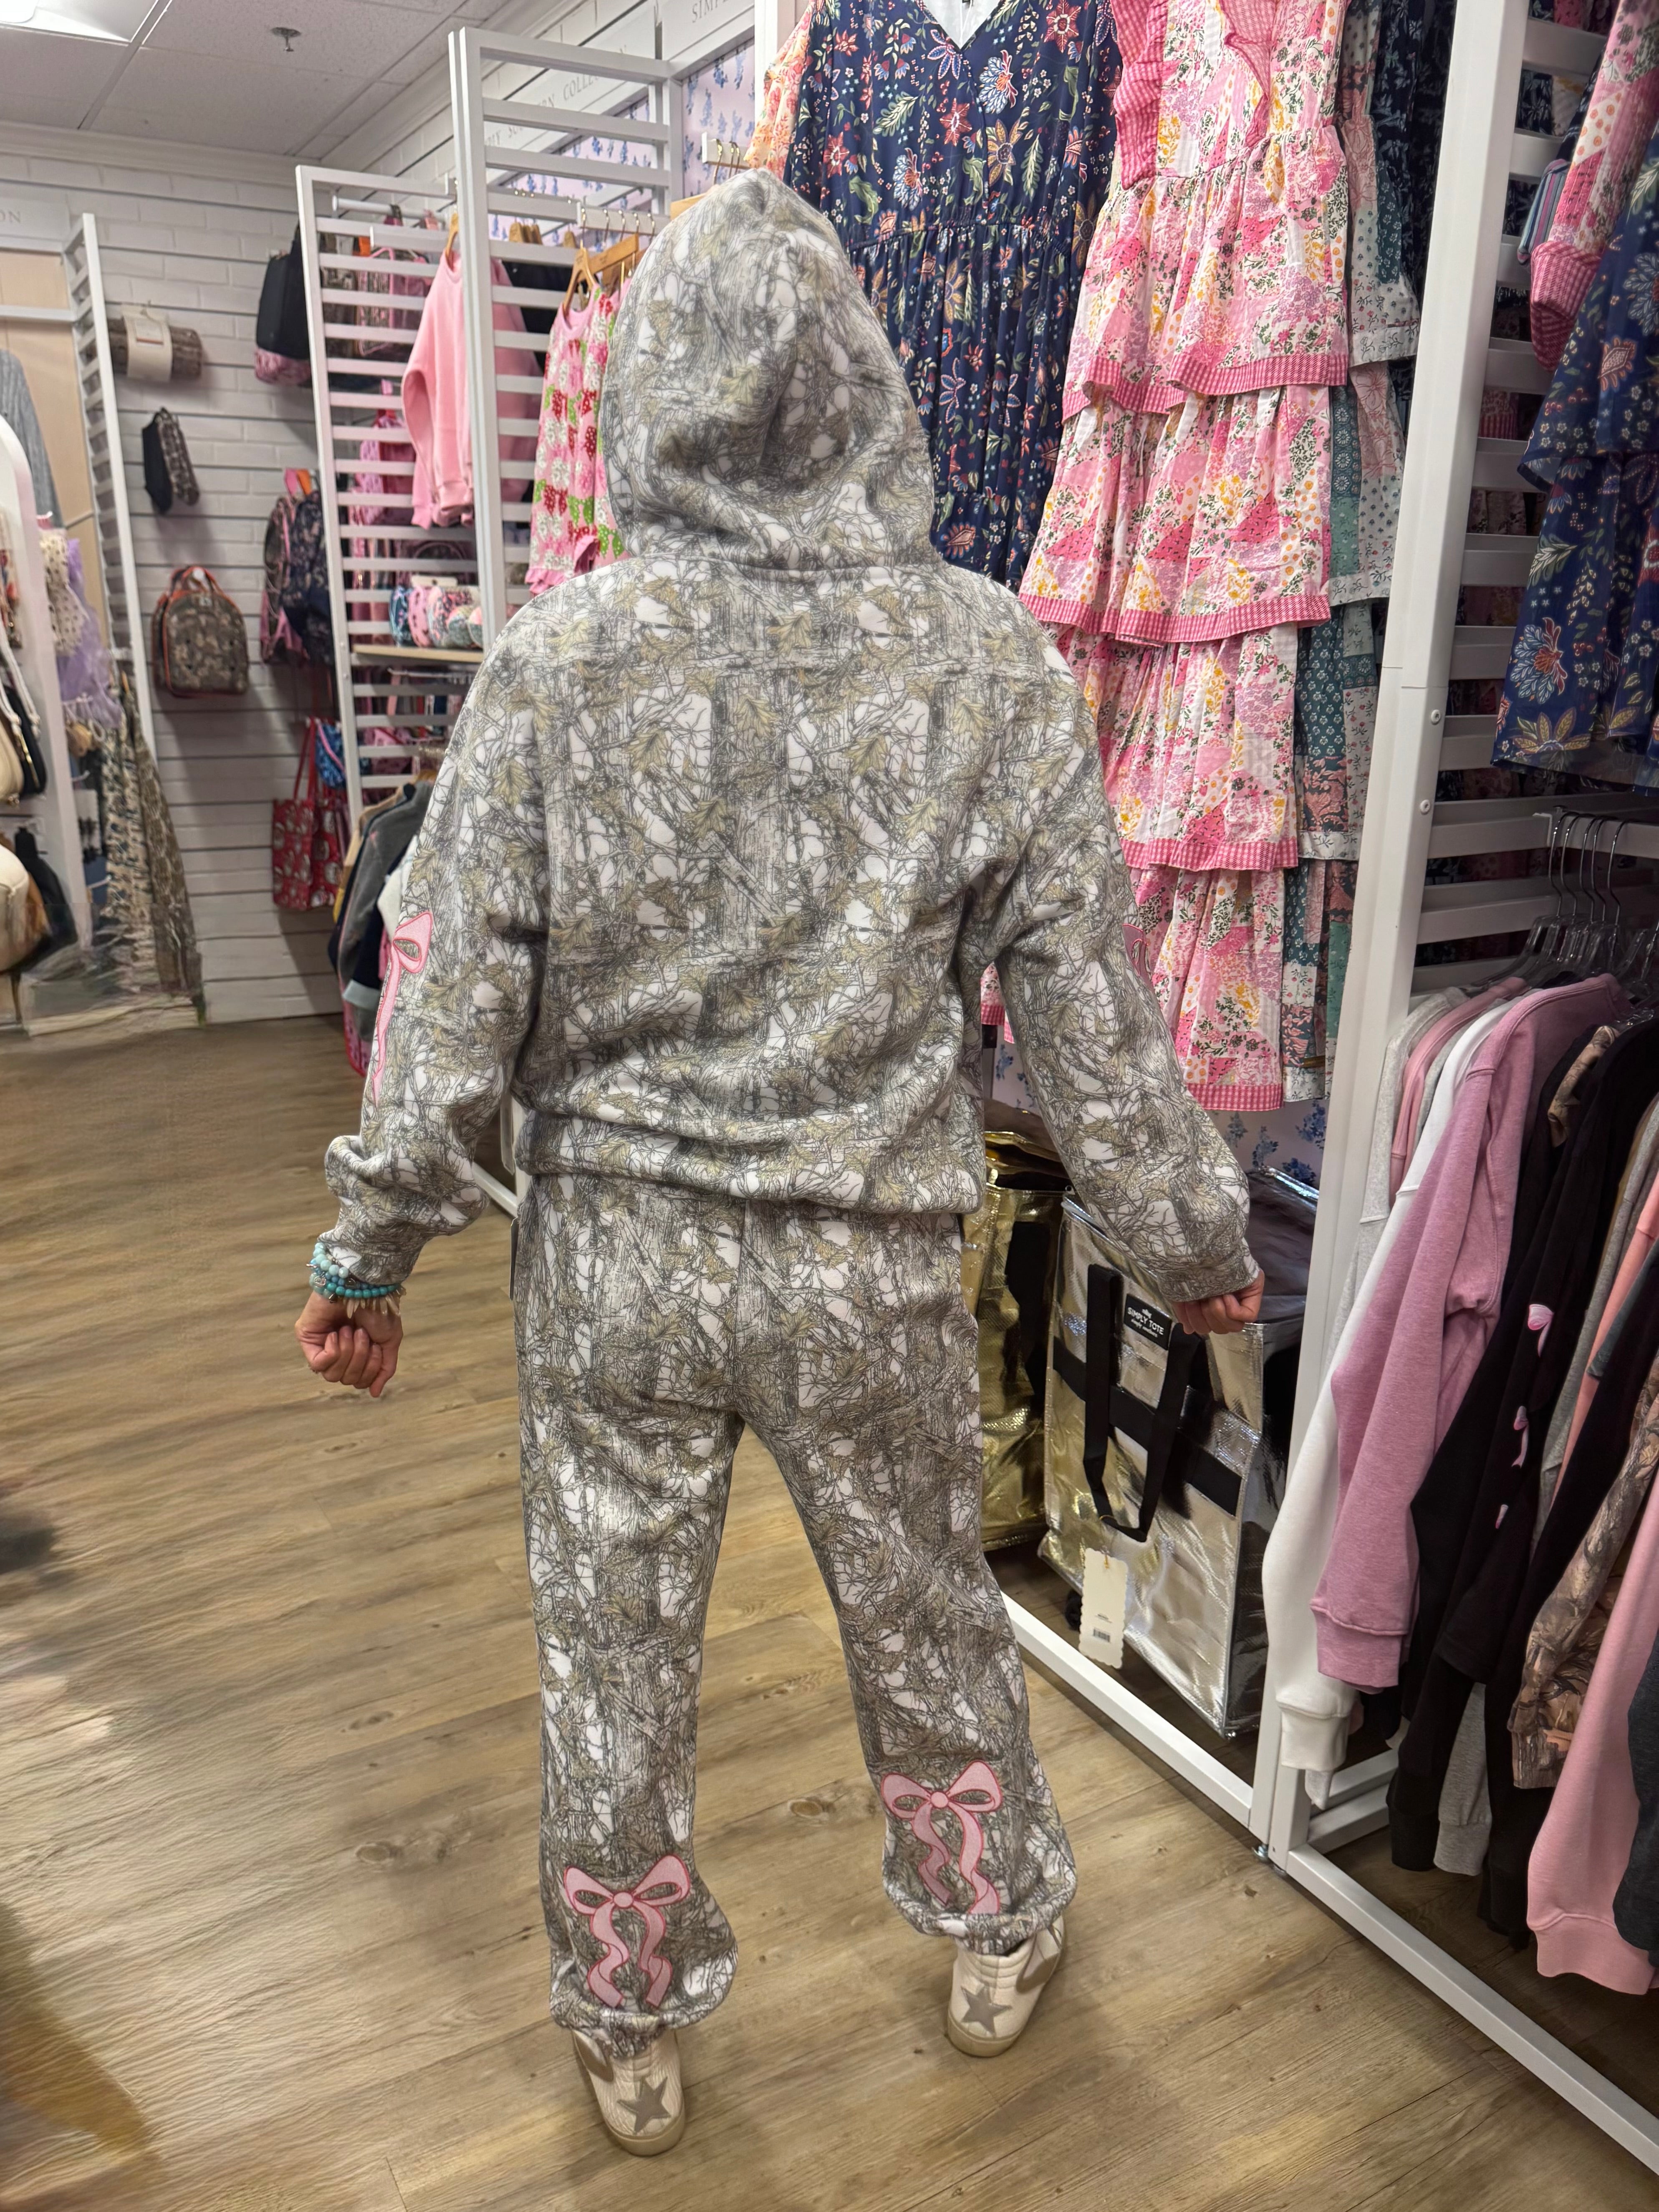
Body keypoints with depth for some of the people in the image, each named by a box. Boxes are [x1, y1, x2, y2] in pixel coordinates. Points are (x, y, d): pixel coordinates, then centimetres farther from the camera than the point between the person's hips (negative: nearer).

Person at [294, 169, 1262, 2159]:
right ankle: (996, 1938, 50)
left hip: (612, 1261, 0)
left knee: (610, 1655, 19)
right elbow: (1089, 1016, -7)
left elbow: (448, 991, -9)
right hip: (873, 1270, 1)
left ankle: (628, 2033, 43)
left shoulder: (554, 662, -11)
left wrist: (369, 1252, 4)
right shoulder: (991, 669, -11)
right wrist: (1193, 1242, 7)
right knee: (924, 1617, 24)